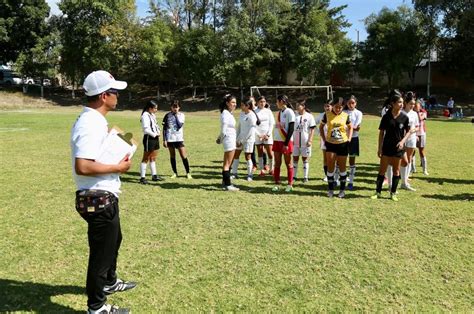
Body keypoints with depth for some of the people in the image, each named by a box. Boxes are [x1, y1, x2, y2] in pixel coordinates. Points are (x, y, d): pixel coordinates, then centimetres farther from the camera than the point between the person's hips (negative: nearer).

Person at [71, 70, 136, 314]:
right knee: (101, 251, 5)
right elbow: (82, 166, -33)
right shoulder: (91, 124, -23)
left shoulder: (94, 120, 10)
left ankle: (109, 282, 51)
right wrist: (118, 167, -21)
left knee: (113, 240, 29)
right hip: (98, 199, -11)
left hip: (104, 196, 11)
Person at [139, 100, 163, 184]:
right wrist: (154, 134, -14)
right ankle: (142, 177, 2)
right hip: (149, 138, -9)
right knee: (146, 158, -3)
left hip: (155, 138, 9)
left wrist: (158, 132, 2)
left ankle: (154, 175, 25)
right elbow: (146, 129, -21)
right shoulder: (145, 115, -15)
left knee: (153, 158, 16)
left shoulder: (152, 115, 14)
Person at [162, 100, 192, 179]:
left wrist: (176, 115, -10)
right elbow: (164, 128, 4)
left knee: (183, 156, -4)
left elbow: (180, 125, -13)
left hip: (179, 138, -1)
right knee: (172, 156, 9)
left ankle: (188, 173, 5)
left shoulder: (181, 115, 2)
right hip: (170, 139, 1)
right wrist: (164, 140, -1)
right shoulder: (167, 115, 2)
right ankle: (175, 173, 20)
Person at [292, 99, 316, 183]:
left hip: (305, 142, -3)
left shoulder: (309, 116, -5)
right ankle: (294, 176, 16)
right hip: (295, 141, 3)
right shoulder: (295, 116, 3)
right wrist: (291, 139, 2)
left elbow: (312, 129, -4)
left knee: (305, 159, 7)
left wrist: (310, 140, -12)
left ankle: (305, 177, 14)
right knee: (295, 158, 8)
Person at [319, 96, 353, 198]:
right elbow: (321, 126, 9)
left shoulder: (345, 116, -2)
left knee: (342, 167, 7)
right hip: (330, 144, 0)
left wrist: (349, 139, 1)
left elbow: (350, 127, 13)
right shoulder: (327, 115, -3)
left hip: (343, 144, 0)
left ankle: (342, 190, 19)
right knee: (330, 167, 0)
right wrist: (324, 139, 1)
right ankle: (330, 189, 13)